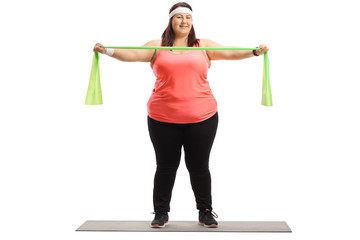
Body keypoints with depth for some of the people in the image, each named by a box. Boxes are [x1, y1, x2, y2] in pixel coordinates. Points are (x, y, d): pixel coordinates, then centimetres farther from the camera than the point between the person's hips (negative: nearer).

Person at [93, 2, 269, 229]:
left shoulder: (204, 46, 9)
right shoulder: (157, 46, 6)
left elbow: (229, 53, 1)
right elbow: (133, 54, -4)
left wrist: (255, 51, -13)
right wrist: (107, 50, -19)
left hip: (202, 117, 0)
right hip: (163, 119, 0)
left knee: (199, 166, 8)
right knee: (166, 166, 9)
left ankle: (206, 212, 23)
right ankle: (161, 213, 23)